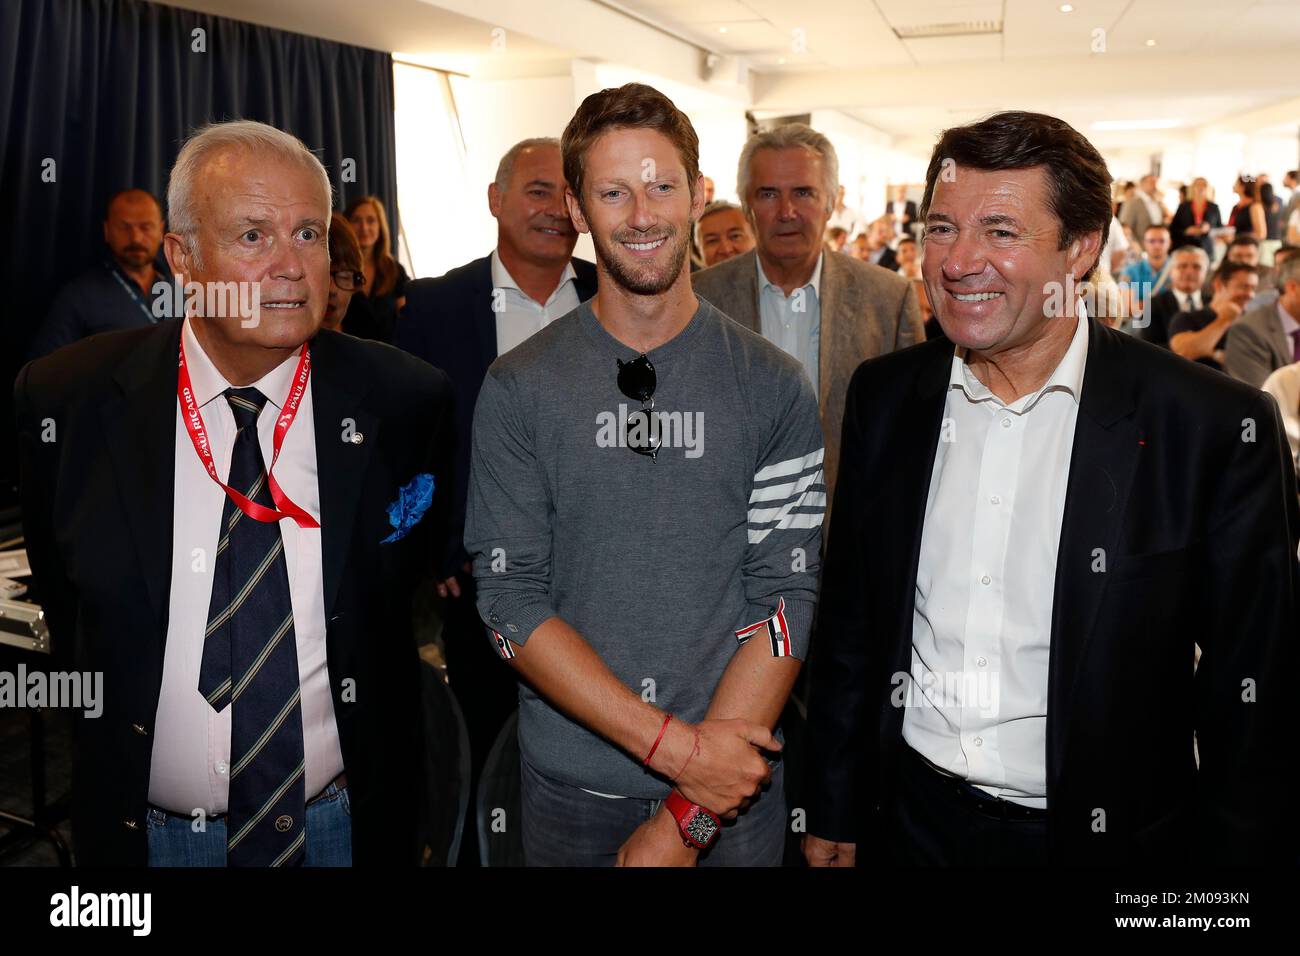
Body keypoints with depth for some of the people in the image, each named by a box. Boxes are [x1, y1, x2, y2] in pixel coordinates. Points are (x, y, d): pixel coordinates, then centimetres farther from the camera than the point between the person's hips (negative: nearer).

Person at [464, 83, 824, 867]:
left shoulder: (773, 388, -4)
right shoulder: (520, 389, -5)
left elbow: (786, 597, -8)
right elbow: (511, 601, -9)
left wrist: (689, 817, -14)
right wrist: (674, 745, -17)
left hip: (733, 781, 0)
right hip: (569, 786, 0)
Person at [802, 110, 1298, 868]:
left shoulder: (1215, 426, -15)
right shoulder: (884, 397, -3)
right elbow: (849, 624, 3)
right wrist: (833, 814, 7)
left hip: (1104, 833, -2)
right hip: (908, 824, 3)